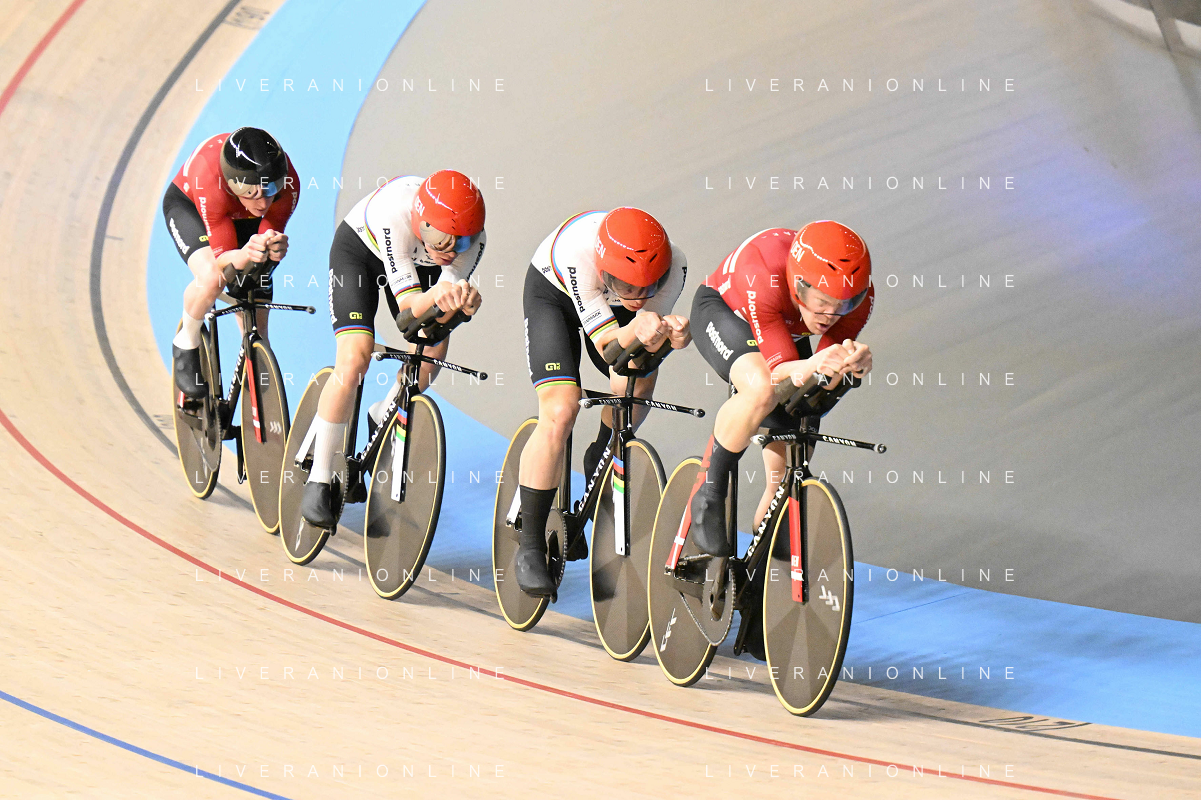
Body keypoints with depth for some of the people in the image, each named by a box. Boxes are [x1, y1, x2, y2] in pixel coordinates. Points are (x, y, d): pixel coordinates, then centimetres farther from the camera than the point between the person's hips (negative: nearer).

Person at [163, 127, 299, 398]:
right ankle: (186, 343, -4)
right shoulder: (211, 182, -45)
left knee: (256, 327, -2)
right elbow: (222, 259, -39)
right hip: (187, 204, -3)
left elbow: (270, 232, -24)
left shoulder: (288, 184, -37)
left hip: (243, 218, 4)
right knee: (212, 277, -35)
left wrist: (274, 248, -48)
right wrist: (243, 256, -62)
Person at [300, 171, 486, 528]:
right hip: (360, 248, -5)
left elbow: (437, 316, -29)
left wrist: (464, 301, -51)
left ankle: (381, 418, 25)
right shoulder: (395, 216, -43)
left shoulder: (472, 237, -31)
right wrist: (436, 295, -62)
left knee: (433, 350, -8)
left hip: (416, 257, 5)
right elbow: (409, 308, -41)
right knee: (355, 358, -21)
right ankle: (319, 481, -13)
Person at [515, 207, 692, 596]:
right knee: (560, 411, -20)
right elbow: (605, 343, -38)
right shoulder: (578, 254, -43)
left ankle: (602, 460, 15)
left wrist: (669, 335, -48)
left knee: (639, 380, -19)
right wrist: (635, 330, -59)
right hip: (553, 293, -4)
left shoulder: (673, 265, -35)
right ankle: (530, 547, -11)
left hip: (608, 303, 4)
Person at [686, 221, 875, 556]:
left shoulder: (859, 296, -30)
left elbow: (822, 384, -26)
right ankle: (707, 494, -18)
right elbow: (779, 374, -40)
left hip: (789, 329, 5)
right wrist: (812, 365, -61)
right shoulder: (764, 278, -43)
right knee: (762, 390, -38)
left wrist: (850, 362, -48)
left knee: (788, 472, -3)